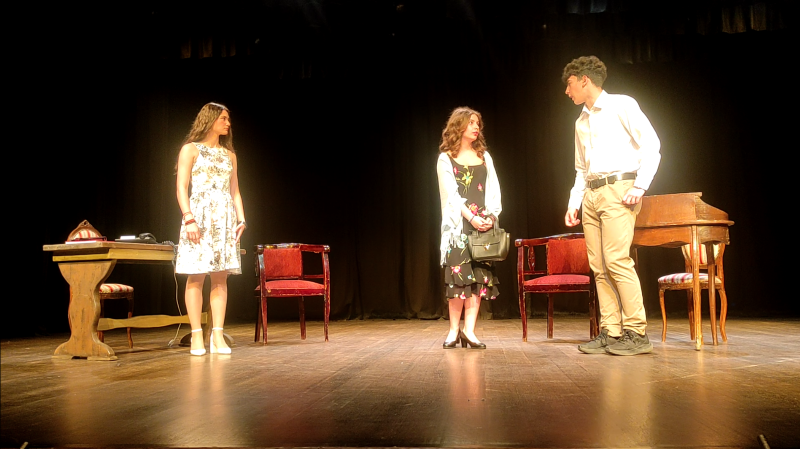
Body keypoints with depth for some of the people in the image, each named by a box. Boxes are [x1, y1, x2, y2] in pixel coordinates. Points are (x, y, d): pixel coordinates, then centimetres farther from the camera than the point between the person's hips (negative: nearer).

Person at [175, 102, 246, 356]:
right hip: (199, 217, -4)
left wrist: (241, 219, 4)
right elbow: (181, 187, -3)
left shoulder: (229, 154, 19)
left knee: (220, 278, 0)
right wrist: (189, 218, -15)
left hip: (225, 220, 4)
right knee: (196, 277, -6)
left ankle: (217, 335, 2)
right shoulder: (191, 149, 5)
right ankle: (197, 336, -1)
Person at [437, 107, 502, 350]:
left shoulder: (484, 156, 17)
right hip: (458, 225, -3)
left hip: (483, 224, 4)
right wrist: (471, 217, -17)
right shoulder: (446, 159, 4)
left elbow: (493, 190, 10)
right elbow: (451, 194, -6)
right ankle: (454, 330, 2)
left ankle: (469, 330, 0)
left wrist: (491, 216, -7)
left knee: (480, 275, -3)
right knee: (458, 275, -7)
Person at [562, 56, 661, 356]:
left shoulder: (621, 106, 2)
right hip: (591, 195, 7)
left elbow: (651, 145, -5)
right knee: (599, 266, 1)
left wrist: (639, 187, -13)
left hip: (618, 190, -7)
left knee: (617, 259, -17)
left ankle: (636, 333, -11)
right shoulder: (581, 122, 23)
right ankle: (610, 333, 5)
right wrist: (573, 202, 14)